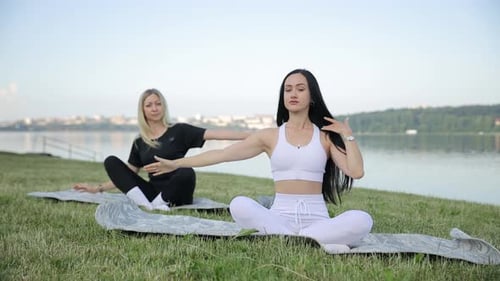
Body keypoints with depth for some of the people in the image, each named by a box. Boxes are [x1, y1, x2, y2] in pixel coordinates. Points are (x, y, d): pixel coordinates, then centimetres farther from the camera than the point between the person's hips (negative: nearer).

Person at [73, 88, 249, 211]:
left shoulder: (179, 131, 1)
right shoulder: (139, 143, 12)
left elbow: (214, 134, -8)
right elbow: (126, 175, 19)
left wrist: (249, 135, -17)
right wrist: (99, 188, 14)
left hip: (175, 197, -4)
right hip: (153, 193, 4)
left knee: (187, 172, -38)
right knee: (111, 162, -10)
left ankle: (156, 205, -17)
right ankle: (147, 206, -28)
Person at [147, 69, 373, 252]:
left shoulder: (326, 136, 7)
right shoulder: (270, 136, 8)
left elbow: (356, 172, -4)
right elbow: (221, 154, 6)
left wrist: (347, 135, -3)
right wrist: (176, 164, 5)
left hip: (316, 217, 0)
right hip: (281, 216, 0)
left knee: (361, 220, -31)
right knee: (239, 205, -30)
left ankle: (274, 238, -31)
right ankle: (312, 242, -31)